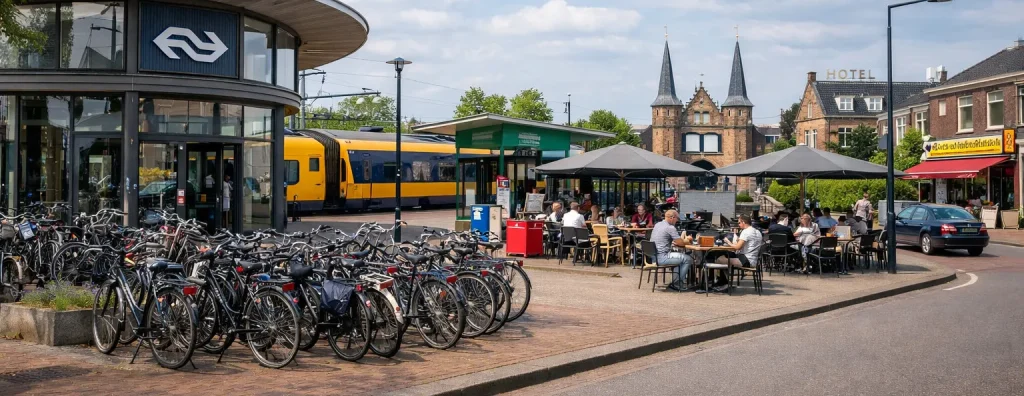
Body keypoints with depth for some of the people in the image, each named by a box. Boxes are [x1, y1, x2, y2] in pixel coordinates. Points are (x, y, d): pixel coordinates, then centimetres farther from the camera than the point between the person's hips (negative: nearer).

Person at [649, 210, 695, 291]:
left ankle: (675, 282, 26)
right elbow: (681, 243, -10)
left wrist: (683, 239, 23)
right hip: (662, 258, -10)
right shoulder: (670, 228, -13)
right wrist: (687, 239, 14)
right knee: (688, 259, -2)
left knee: (679, 256, 29)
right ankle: (679, 284, 8)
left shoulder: (657, 225, 15)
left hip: (653, 256, 10)